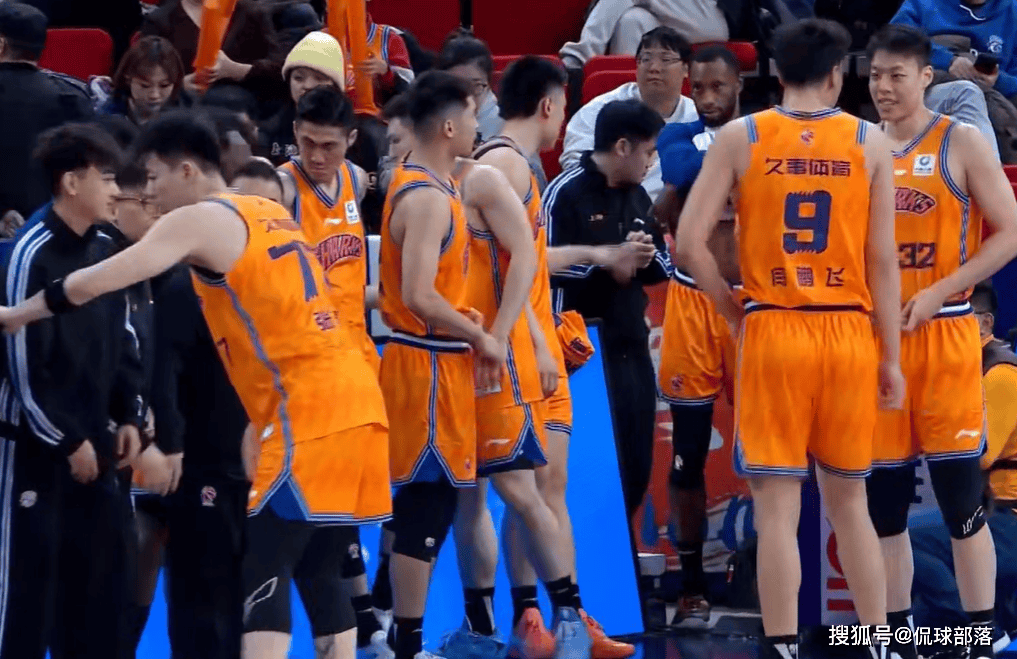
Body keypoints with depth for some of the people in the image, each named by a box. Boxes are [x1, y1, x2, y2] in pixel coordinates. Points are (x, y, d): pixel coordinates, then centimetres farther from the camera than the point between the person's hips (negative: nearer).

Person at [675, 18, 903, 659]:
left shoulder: (739, 138, -1)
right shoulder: (869, 142, 1)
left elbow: (690, 244, -5)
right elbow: (883, 259, 0)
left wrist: (736, 313, 8)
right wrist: (891, 358, 5)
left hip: (772, 334, -2)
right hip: (850, 334, 2)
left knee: (778, 507, 1)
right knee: (849, 501, 14)